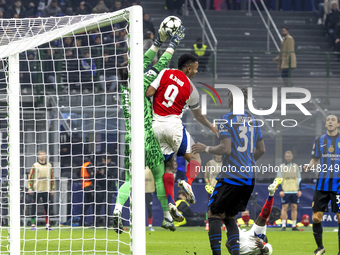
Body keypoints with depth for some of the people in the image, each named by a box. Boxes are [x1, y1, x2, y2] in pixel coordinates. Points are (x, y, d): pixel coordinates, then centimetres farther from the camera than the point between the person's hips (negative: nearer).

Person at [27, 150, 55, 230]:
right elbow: (30, 177, 1)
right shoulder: (35, 165, 2)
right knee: (34, 207, -3)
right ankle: (33, 224, 0)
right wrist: (30, 188, -6)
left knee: (47, 207, 4)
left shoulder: (49, 165, 11)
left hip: (47, 190, 3)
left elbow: (52, 178, 15)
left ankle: (47, 225, 9)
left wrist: (53, 188, 12)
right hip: (36, 190, -3)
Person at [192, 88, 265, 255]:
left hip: (231, 175, -7)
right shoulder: (253, 120, 13)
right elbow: (261, 149, 20)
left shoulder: (226, 119, -8)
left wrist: (206, 149, -2)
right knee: (229, 217, 15)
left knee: (214, 215, 3)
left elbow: (226, 148, -17)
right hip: (250, 177, 7)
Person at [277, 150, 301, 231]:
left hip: (295, 191, 2)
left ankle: (294, 225, 5)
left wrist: (299, 190, 5)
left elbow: (299, 179, 14)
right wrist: (281, 190, -7)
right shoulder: (281, 167, 5)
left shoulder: (296, 166, 12)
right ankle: (283, 225, -3)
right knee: (284, 208, -5)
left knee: (294, 207, 1)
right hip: (285, 191, -2)